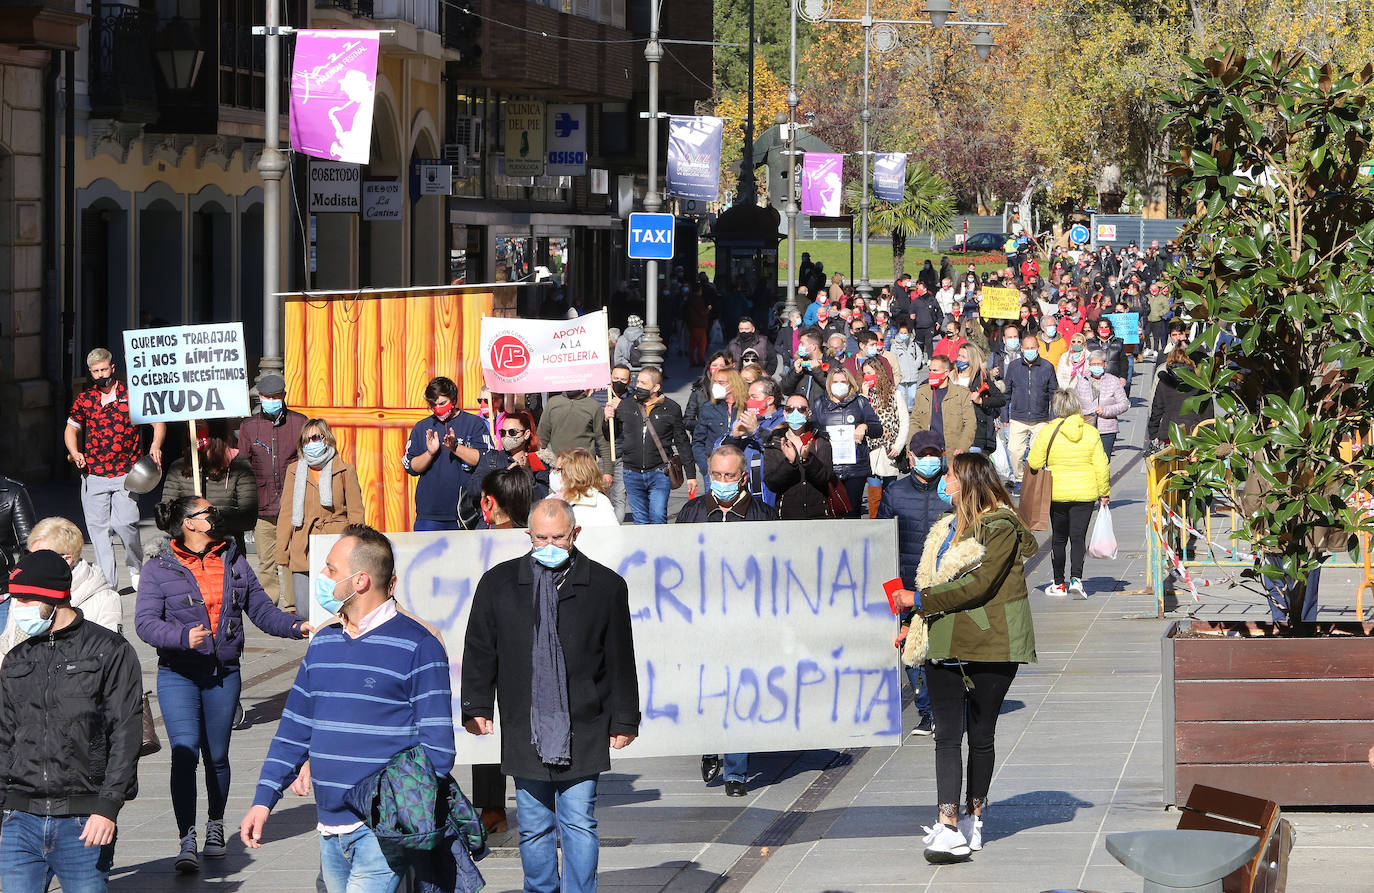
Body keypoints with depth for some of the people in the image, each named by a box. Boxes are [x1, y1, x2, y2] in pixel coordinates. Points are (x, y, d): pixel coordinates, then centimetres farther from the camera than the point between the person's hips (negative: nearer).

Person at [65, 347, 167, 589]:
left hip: (125, 474, -3)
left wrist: (155, 446, -12)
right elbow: (71, 429, 18)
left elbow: (158, 422, 6)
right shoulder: (84, 399, 8)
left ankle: (136, 568, 11)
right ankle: (108, 583, 8)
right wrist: (75, 453, -2)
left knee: (124, 523, -15)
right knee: (98, 528, 0)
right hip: (93, 475, 3)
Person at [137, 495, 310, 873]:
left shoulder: (233, 561, 10)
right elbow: (145, 622, -11)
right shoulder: (159, 569, -2)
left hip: (224, 673, 3)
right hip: (179, 675, -3)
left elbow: (261, 610, 12)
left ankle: (215, 825, 31)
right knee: (185, 753, -15)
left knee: (217, 755, 9)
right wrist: (184, 636, -28)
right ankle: (187, 840, -13)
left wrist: (296, 626, -4)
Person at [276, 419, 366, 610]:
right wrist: (281, 555, 8)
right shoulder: (294, 471, 13)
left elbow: (356, 515, 7)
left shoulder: (345, 471, 6)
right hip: (303, 554, 2)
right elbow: (286, 514, 14)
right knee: (304, 612, -6)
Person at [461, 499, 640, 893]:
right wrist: (476, 708, 4)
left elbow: (620, 660, 6)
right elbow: (479, 651, 10)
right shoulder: (498, 583, 6)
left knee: (579, 823, -2)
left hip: (582, 734, -1)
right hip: (524, 731, 1)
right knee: (534, 827, 7)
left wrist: (624, 721, 5)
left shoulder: (605, 586, 2)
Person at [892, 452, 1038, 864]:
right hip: (945, 643, 6)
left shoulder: (1001, 529, -9)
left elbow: (978, 586, -17)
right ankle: (948, 825, -13)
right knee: (947, 734, -6)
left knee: (981, 735, 6)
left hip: (989, 645, -6)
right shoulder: (947, 528, 17)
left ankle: (971, 818, 18)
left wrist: (920, 600, -14)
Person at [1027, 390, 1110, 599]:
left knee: (1058, 538, 12)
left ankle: (1059, 583, 18)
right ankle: (1076, 578, -16)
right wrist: (1104, 493, 9)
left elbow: (1034, 464, -6)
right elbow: (1101, 467, -2)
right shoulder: (1091, 433, -4)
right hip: (1085, 494, 1)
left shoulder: (1047, 432, -9)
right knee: (1078, 537, 3)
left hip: (1057, 494, -1)